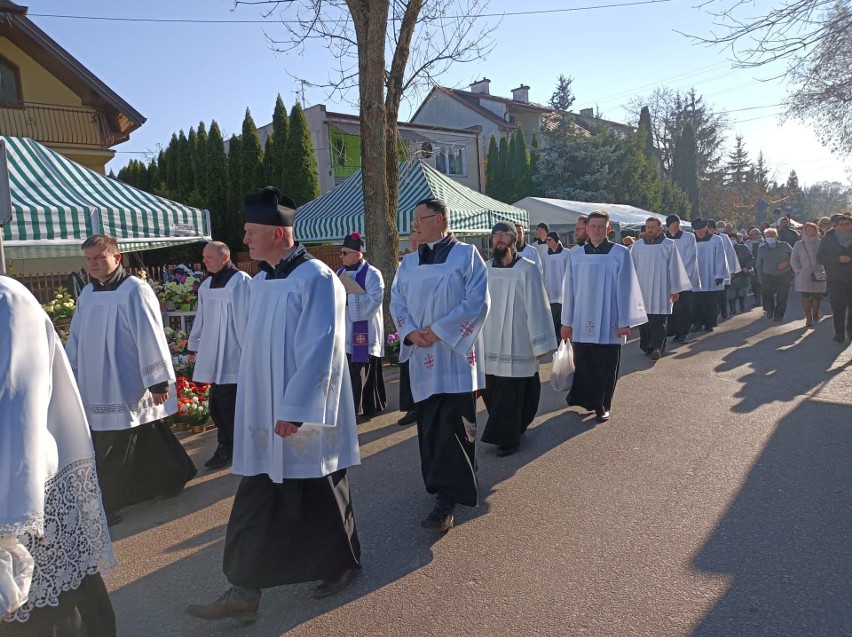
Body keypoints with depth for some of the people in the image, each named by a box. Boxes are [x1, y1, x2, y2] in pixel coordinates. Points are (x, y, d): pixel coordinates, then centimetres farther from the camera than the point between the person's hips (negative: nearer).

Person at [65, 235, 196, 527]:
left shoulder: (135, 290, -11)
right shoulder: (87, 294, 11)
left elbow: (150, 338, -13)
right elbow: (76, 339, 17)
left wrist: (158, 380, -14)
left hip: (127, 388, -7)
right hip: (96, 389, 7)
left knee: (112, 453, -2)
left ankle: (105, 507, 11)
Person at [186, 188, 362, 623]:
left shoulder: (316, 279, -16)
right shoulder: (260, 281, 9)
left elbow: (321, 351, -21)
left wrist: (296, 410, -22)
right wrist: (254, 407, 17)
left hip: (305, 416, -7)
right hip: (264, 416, 8)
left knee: (320, 496, 10)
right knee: (255, 506, 10)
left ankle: (342, 562, 34)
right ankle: (244, 591, 22)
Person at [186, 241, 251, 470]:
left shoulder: (241, 281, -8)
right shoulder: (206, 285, 14)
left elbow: (246, 317, -13)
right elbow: (201, 319, 20)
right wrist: (193, 346, 23)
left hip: (233, 355, -7)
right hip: (213, 355, 7)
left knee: (226, 404, -4)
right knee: (217, 403, 8)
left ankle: (227, 448, 10)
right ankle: (227, 446, 19)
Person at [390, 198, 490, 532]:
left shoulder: (466, 255, -3)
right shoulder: (409, 262, 12)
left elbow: (477, 301, -10)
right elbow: (396, 301, 11)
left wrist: (438, 331, -14)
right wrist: (411, 332, -8)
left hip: (454, 354, -5)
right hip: (422, 356, 6)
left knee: (453, 426, -7)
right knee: (429, 425, 10)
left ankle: (447, 499, -2)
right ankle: (453, 482, 29)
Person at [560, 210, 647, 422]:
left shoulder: (620, 253, -3)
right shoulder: (576, 254, 4)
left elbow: (625, 289, -3)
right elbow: (569, 289, 6)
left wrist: (625, 322, -6)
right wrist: (566, 321, 5)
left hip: (608, 323, -2)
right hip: (582, 322, 2)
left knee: (606, 368, 6)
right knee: (583, 365, 6)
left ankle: (602, 406, 22)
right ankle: (587, 400, 23)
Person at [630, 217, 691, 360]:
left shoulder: (669, 245, 1)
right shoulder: (637, 246, 6)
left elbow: (674, 268, 2)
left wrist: (675, 290, 0)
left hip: (661, 291, -2)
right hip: (642, 289, 2)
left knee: (659, 320, -5)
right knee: (644, 321, 5)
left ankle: (657, 347, -8)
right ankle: (647, 346, 15)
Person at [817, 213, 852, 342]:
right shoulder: (829, 239, 2)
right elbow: (820, 257, -3)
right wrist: (838, 259, -16)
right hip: (836, 279, -2)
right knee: (837, 307, -5)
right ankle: (839, 332, 3)